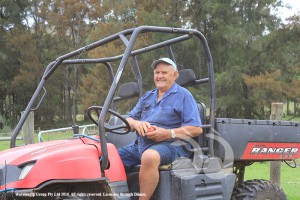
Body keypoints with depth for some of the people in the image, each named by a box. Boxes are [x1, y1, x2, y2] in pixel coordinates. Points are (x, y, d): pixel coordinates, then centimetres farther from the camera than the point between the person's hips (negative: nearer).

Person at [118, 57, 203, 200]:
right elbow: (128, 121, 19)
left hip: (170, 145, -6)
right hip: (140, 145, 7)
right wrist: (136, 123, -6)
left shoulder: (183, 95, 4)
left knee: (149, 156, -39)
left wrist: (168, 133, -16)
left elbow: (197, 129, -6)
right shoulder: (147, 97, 23)